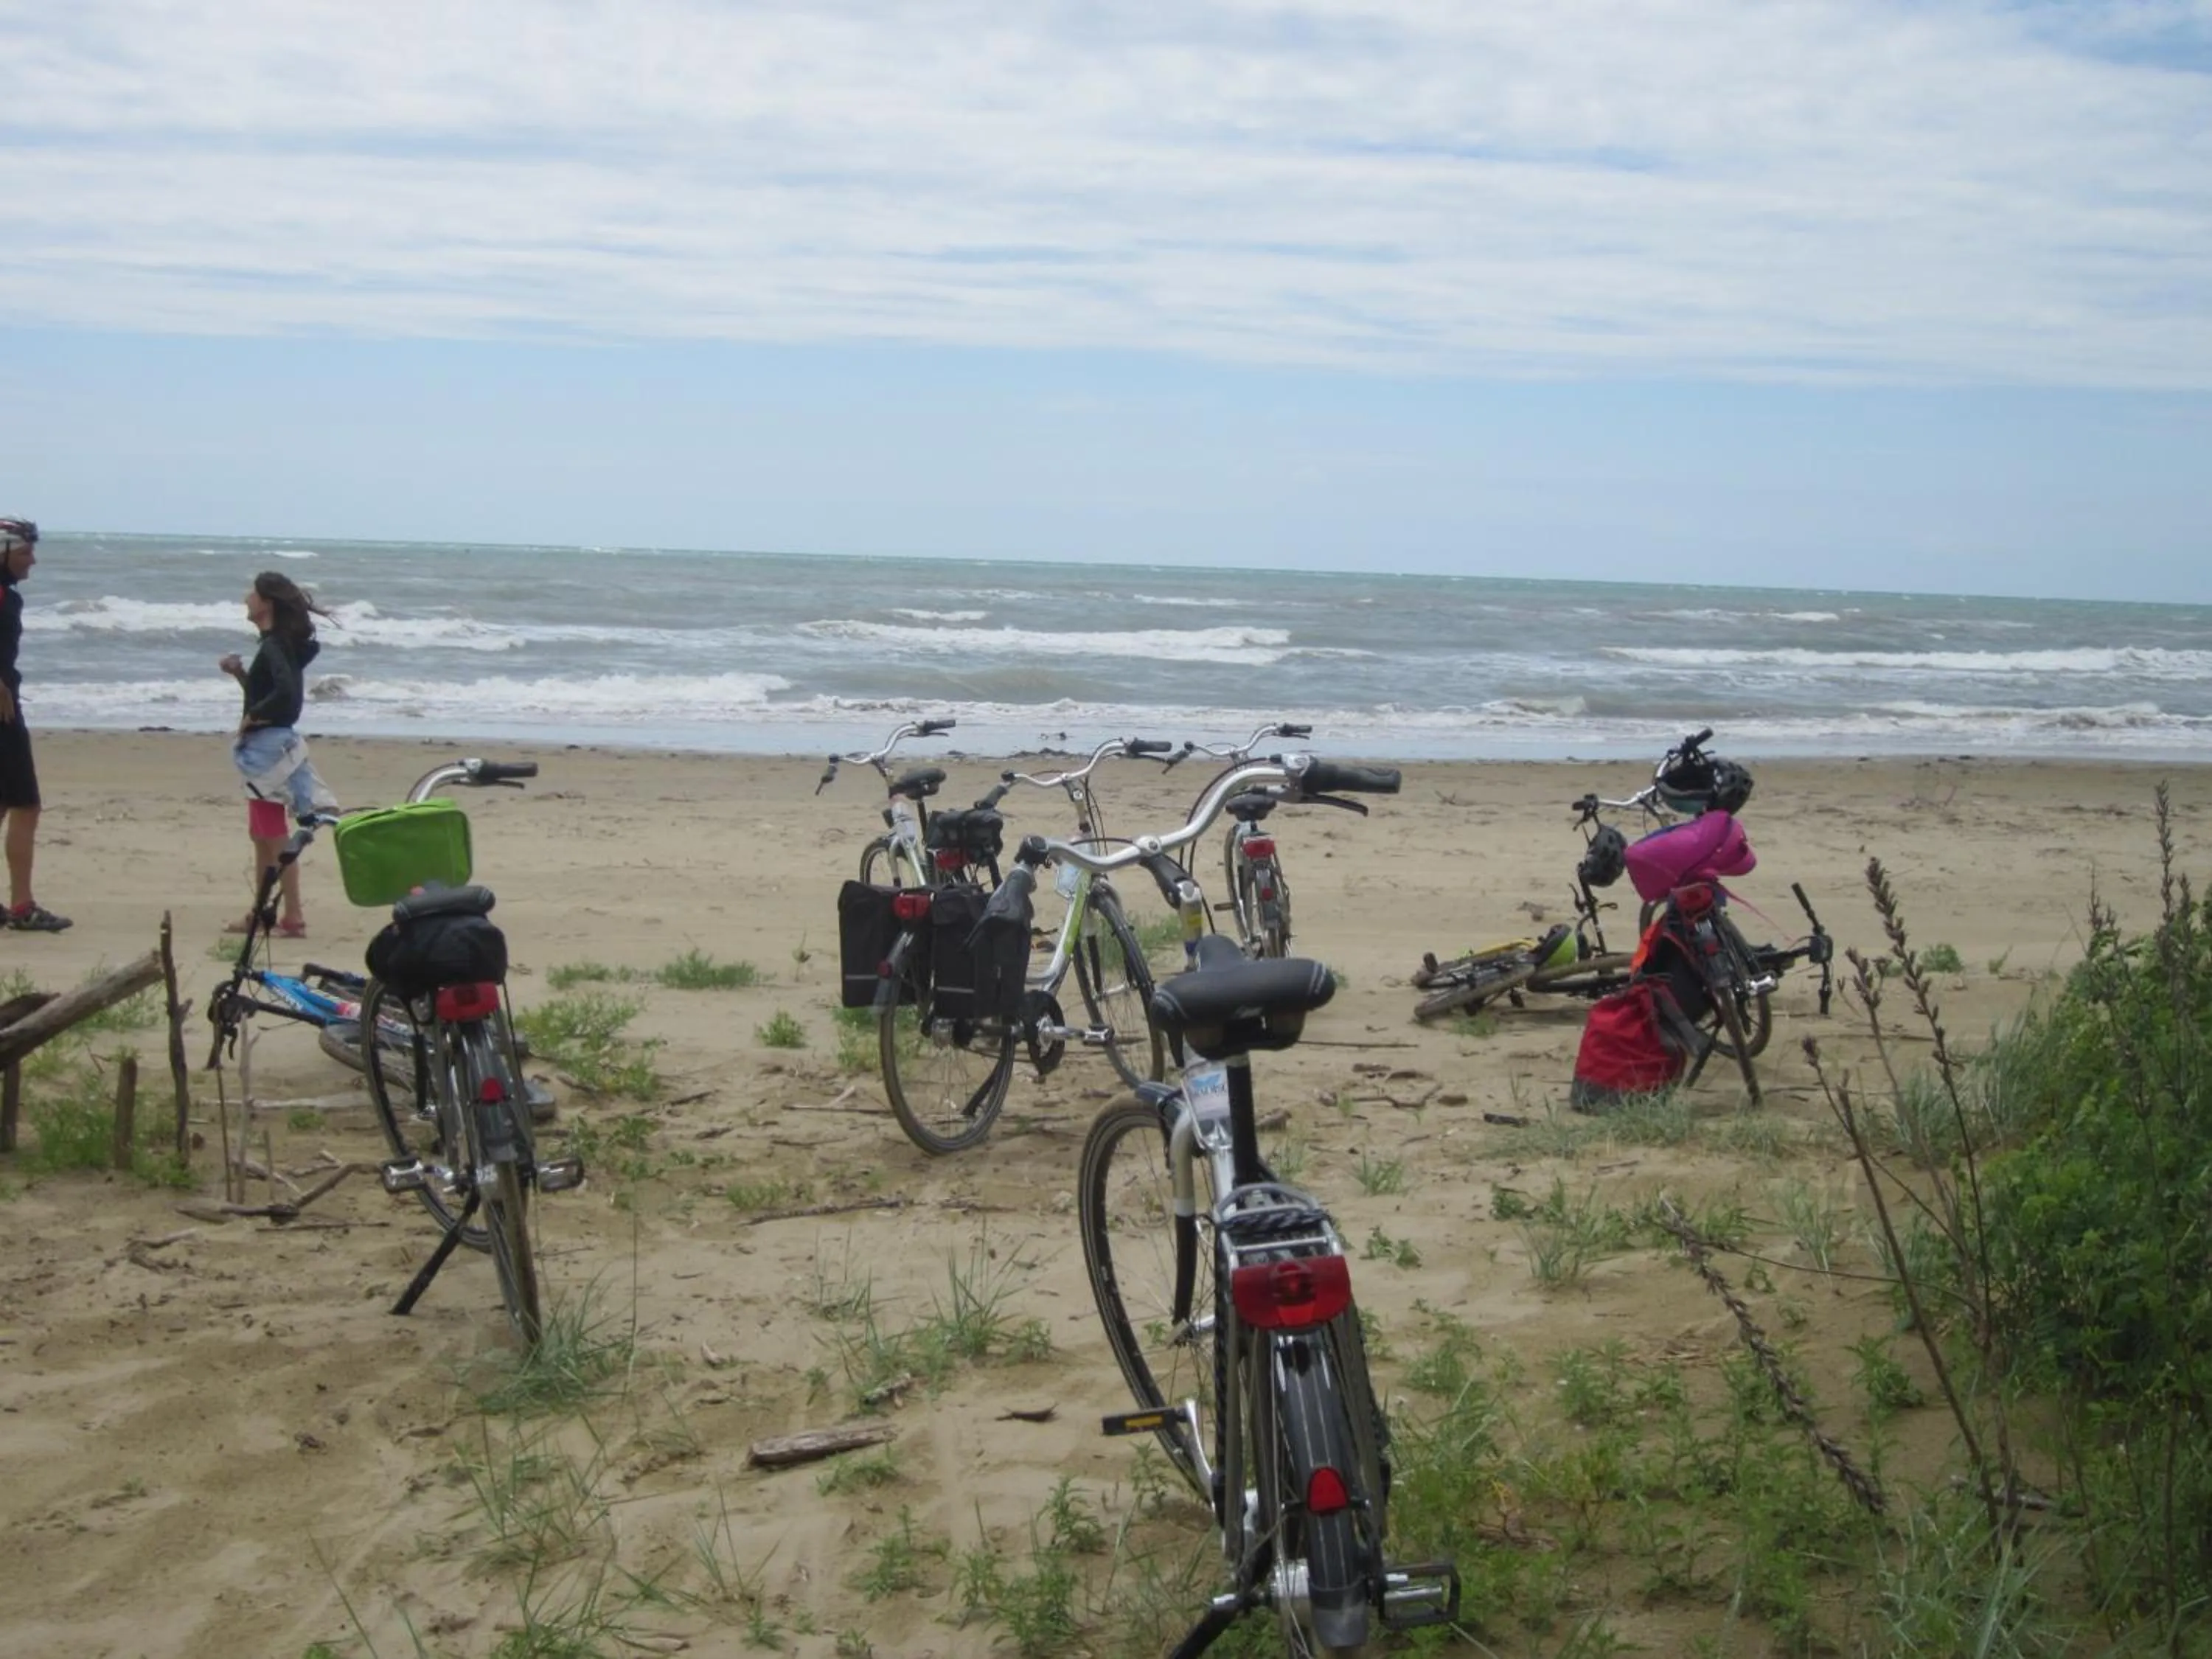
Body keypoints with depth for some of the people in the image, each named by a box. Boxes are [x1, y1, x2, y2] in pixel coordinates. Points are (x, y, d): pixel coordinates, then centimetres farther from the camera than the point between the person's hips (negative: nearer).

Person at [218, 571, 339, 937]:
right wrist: (239, 673, 7)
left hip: (267, 746, -10)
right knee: (261, 836, 16)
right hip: (266, 746, 10)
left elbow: (286, 692, -32)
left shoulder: (274, 647, -16)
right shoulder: (282, 645, 13)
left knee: (274, 837, -5)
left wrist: (251, 716, -19)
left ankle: (293, 917, -1)